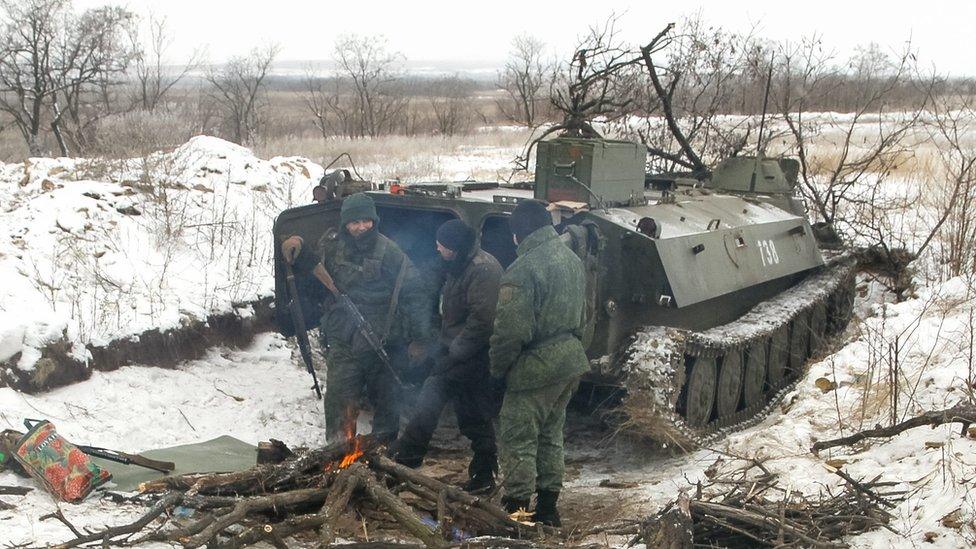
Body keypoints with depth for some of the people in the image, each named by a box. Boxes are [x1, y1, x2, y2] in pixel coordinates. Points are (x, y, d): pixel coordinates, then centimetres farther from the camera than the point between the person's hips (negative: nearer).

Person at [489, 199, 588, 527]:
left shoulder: (523, 269, -20)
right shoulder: (572, 258, 8)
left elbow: (511, 331, -21)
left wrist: (497, 368, -7)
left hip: (536, 366, -9)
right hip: (571, 360, 9)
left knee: (518, 440, 2)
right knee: (550, 435, 19)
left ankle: (516, 509, 7)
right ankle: (547, 509, 28)